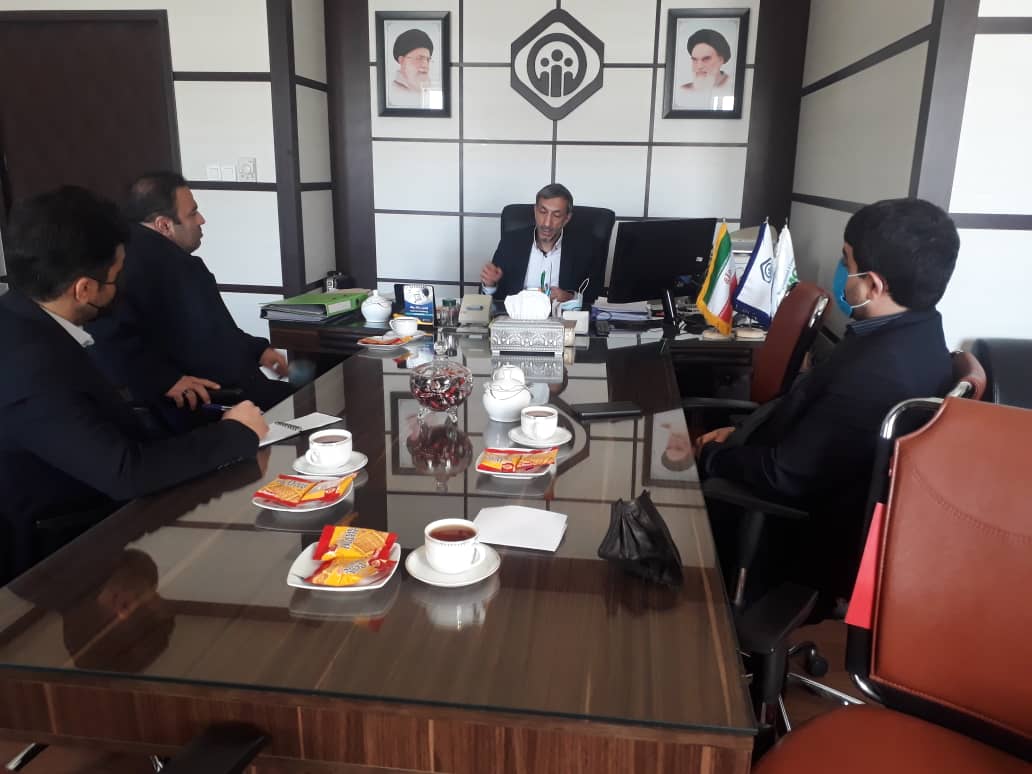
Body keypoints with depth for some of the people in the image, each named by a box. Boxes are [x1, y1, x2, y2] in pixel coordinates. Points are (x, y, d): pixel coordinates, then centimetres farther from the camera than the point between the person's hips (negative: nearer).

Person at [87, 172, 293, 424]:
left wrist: (256, 350, 22)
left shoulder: (177, 259, 20)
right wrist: (165, 380, -29)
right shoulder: (131, 260, -14)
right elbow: (107, 337, -29)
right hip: (194, 406, -10)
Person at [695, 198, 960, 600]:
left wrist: (711, 455, -10)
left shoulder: (874, 374, -33)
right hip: (833, 493, 8)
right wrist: (742, 432, 2)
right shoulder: (915, 334, -3)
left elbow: (785, 477, -25)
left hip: (813, 534, -8)